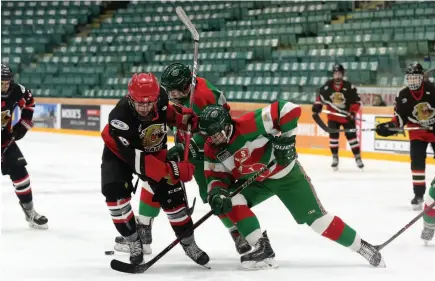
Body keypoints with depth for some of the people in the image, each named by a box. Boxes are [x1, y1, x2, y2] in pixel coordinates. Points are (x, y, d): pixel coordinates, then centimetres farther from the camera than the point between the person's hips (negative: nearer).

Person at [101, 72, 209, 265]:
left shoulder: (160, 98, -24)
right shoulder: (120, 117, -39)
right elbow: (136, 158, -40)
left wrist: (186, 118, -13)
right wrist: (170, 171, -44)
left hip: (154, 152, 4)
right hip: (120, 153, -4)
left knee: (172, 195, -1)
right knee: (115, 191, -26)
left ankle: (188, 242, 18)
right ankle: (134, 241, -9)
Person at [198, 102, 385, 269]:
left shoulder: (249, 125, -34)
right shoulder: (212, 149, -14)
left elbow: (288, 110, -36)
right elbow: (217, 176, -7)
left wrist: (285, 139, -31)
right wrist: (216, 193, -28)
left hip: (285, 172, -6)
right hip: (254, 181, 6)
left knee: (315, 217, -7)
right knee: (231, 203, -18)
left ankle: (361, 246, 7)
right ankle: (262, 249, -9)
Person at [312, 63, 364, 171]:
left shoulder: (349, 87, -14)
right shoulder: (327, 86, -6)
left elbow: (356, 101, -11)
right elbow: (321, 96, 9)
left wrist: (352, 113, -19)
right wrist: (317, 105, -3)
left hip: (346, 117, -2)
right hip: (333, 116, 2)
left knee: (351, 136, -2)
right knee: (333, 136, -5)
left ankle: (358, 158, 6)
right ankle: (335, 158, 6)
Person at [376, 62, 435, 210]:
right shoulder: (403, 96, -7)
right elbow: (400, 117, -2)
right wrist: (390, 126, -19)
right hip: (417, 133, 1)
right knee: (417, 162, -11)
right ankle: (418, 194, -5)